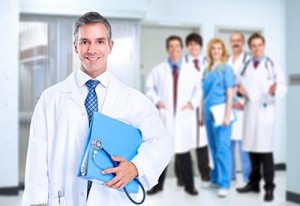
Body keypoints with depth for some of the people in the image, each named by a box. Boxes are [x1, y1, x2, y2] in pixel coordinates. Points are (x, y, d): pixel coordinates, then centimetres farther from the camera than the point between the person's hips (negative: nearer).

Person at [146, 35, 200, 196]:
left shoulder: (191, 71, 10)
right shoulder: (158, 70, 7)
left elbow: (198, 90, 10)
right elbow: (150, 89, 6)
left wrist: (192, 103, -7)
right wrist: (157, 101, -9)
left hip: (184, 116, 1)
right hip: (164, 115, 0)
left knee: (184, 151, 4)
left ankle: (189, 185, 14)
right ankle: (158, 184, 15)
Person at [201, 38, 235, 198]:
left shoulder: (226, 68, -3)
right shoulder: (206, 70, 12)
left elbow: (230, 93, -7)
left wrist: (227, 115, -13)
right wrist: (202, 114, 14)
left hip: (220, 113, -6)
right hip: (209, 113, 6)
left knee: (222, 149, -7)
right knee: (213, 148, 13)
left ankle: (224, 184, -3)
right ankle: (215, 179, 24)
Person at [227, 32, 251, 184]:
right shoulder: (225, 61, 16)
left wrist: (243, 102, -14)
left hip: (242, 107, -5)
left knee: (243, 142, -7)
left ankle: (247, 177, 1)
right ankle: (229, 174, 17)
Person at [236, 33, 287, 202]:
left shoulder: (271, 65, -2)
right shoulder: (246, 67, 13)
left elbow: (283, 87, -6)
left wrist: (274, 91, -26)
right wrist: (241, 91, -7)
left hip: (265, 111, -5)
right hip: (250, 111, 5)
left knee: (265, 149, -6)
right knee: (252, 149, 10)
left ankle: (269, 187, 1)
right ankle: (254, 182, 21)